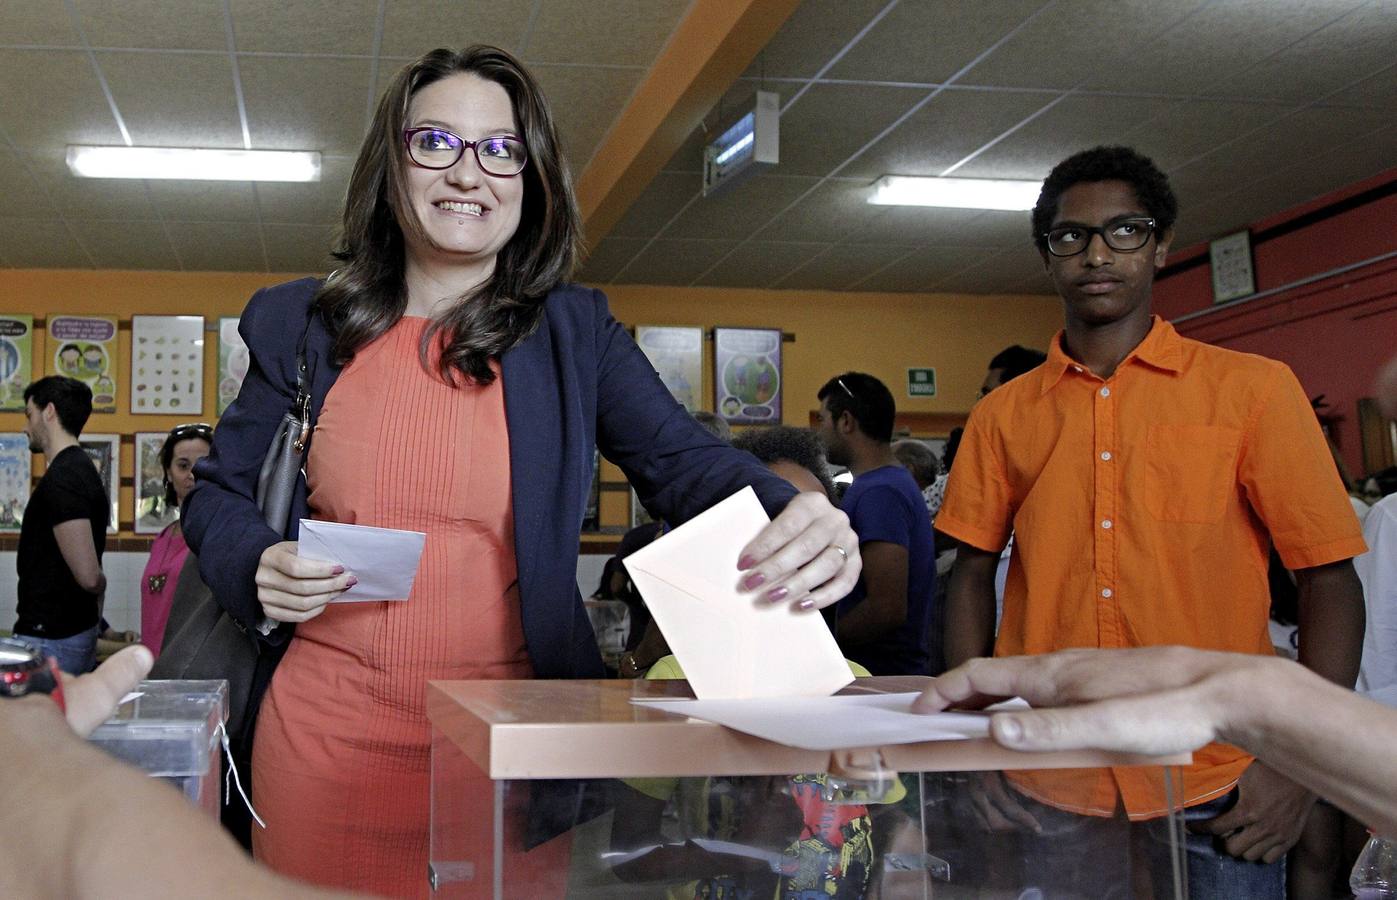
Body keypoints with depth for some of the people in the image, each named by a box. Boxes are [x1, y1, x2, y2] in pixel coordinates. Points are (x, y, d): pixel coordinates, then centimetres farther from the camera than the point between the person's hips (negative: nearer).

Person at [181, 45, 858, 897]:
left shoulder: (575, 333, 2)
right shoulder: (302, 327, 4)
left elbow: (685, 460, -10)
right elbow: (219, 494, 12)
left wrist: (793, 521, -31)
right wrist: (259, 565, -11)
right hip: (325, 730, 1)